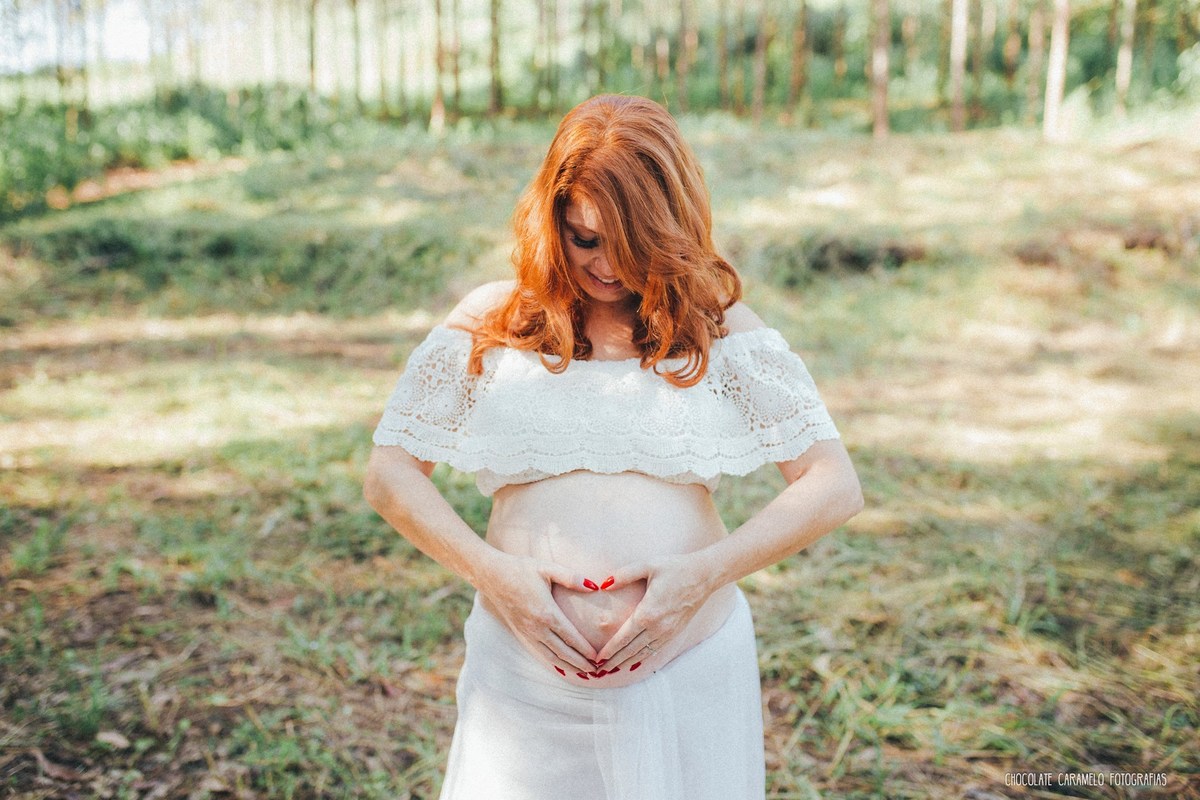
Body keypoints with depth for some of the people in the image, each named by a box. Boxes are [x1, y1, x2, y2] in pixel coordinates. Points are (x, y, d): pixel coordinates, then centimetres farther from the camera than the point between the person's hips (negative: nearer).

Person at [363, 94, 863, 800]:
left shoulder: (716, 325, 2)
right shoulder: (492, 322, 4)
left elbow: (836, 488, -3)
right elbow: (389, 475, 3)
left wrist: (703, 574, -14)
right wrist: (492, 572, -11)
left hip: (690, 673, 0)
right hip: (525, 676, 0)